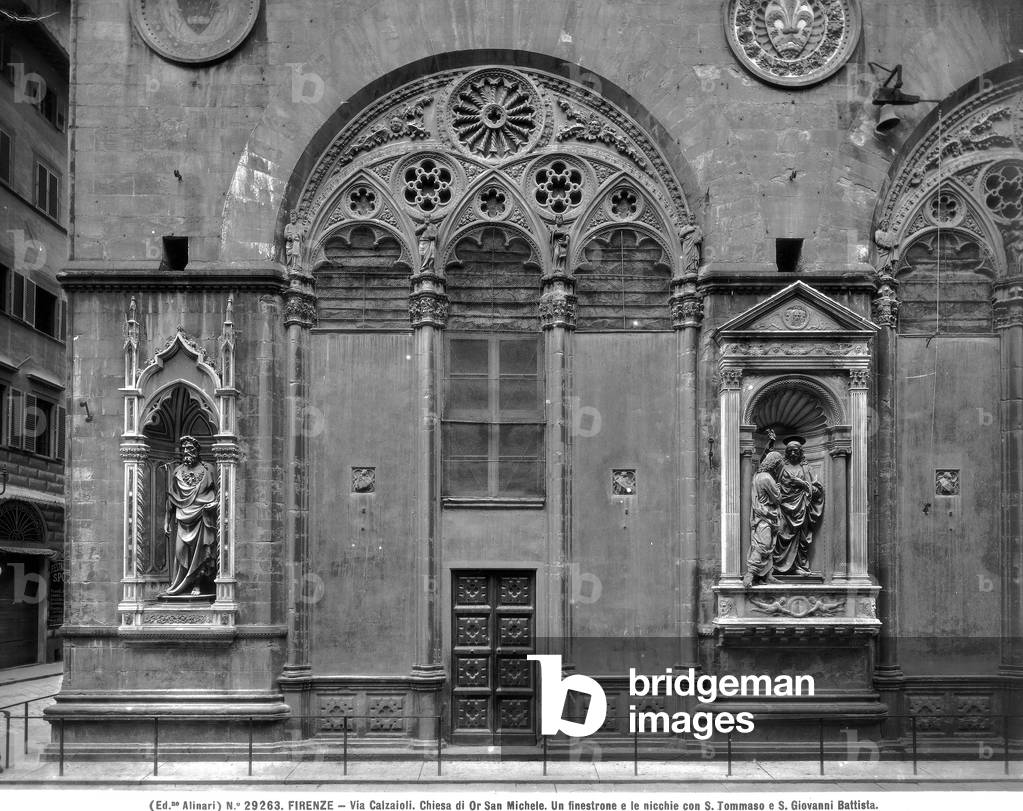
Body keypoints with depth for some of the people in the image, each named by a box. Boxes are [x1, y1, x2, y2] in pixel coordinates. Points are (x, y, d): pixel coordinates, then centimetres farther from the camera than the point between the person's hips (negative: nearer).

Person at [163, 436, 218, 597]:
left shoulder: (207, 469, 6)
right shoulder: (177, 472, 12)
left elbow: (216, 493, 8)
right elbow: (171, 499, 14)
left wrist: (213, 504, -14)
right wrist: (167, 522, 11)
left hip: (201, 517, -2)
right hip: (182, 517, 2)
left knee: (199, 550, -4)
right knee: (180, 550, -4)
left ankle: (197, 585, 0)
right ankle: (178, 585, -1)